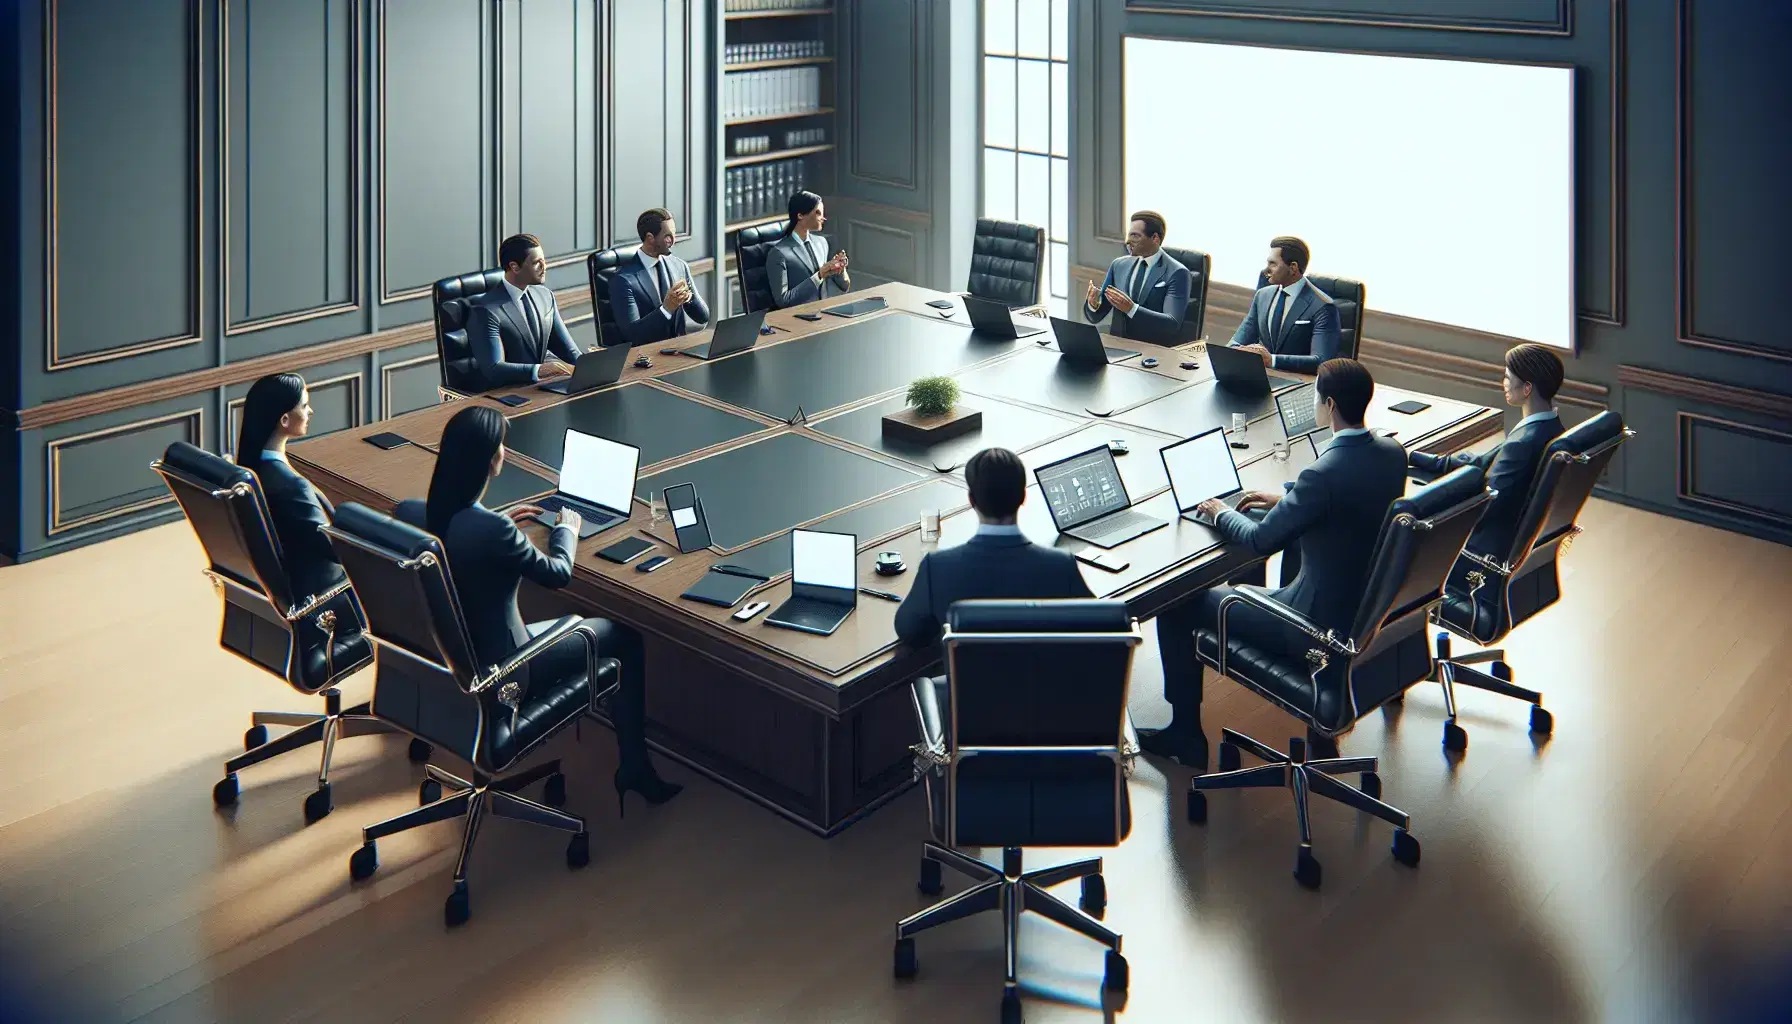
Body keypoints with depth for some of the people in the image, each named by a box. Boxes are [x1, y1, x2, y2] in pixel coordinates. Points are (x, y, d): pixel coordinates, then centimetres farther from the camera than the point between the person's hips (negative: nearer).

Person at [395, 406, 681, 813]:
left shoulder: (409, 512, -12)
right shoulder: (493, 532, -33)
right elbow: (557, 573, -14)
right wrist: (566, 530, 6)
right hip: (495, 667, -8)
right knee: (624, 637, 10)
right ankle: (634, 767, 21)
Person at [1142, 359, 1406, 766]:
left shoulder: (1324, 474, -29)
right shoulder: (1394, 453, -5)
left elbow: (1260, 540, -18)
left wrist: (1222, 514, 2)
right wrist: (1285, 501, 17)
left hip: (1321, 623, -9)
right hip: (1373, 603, 9)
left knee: (1177, 603, 0)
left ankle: (1185, 734, 13)